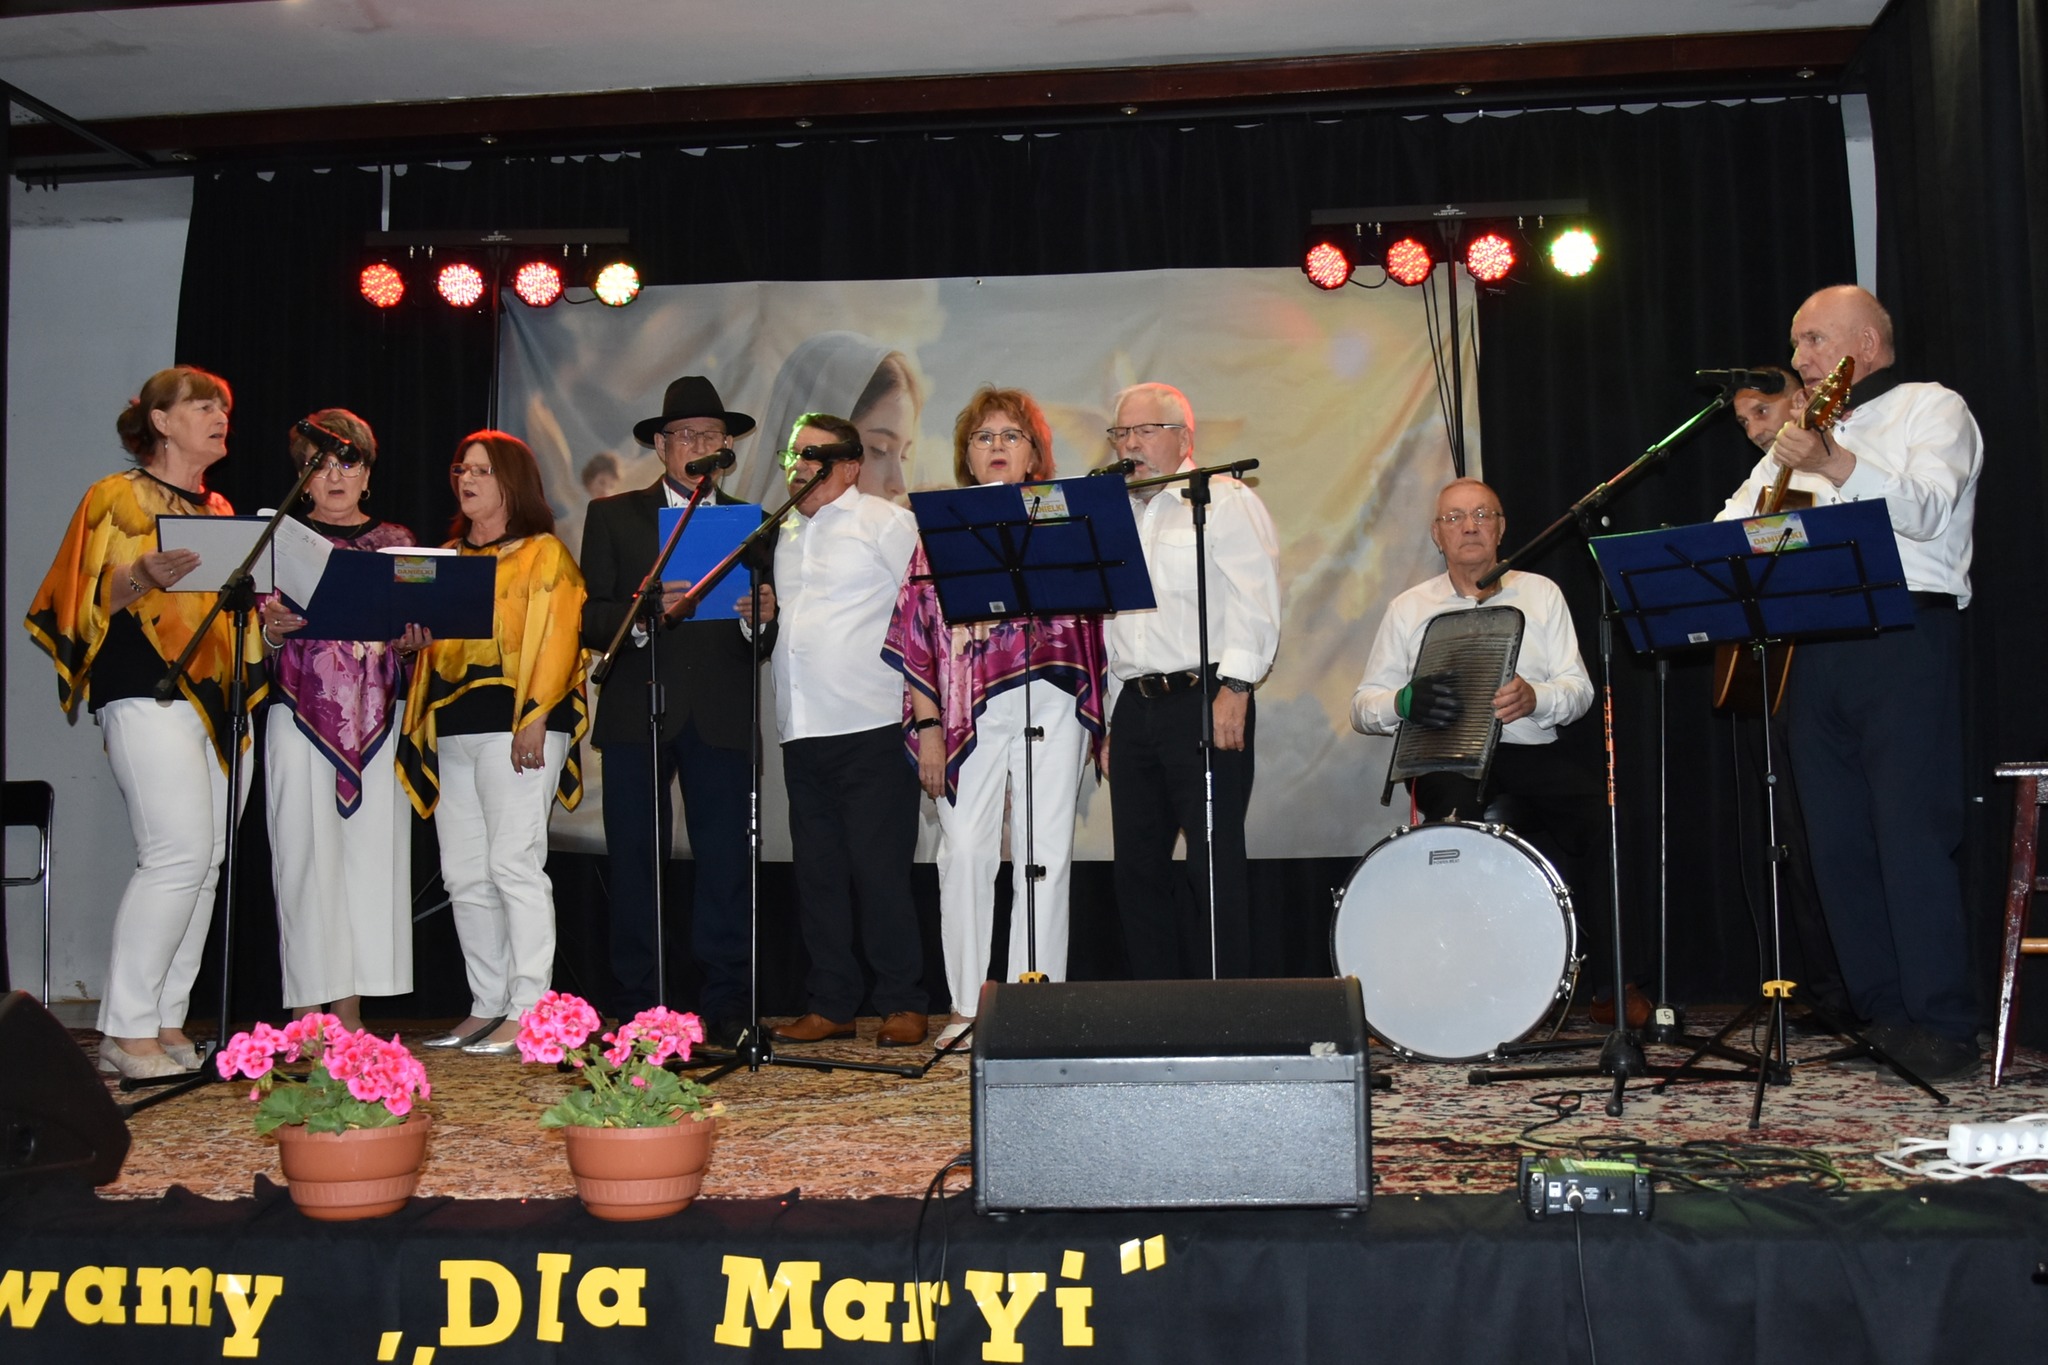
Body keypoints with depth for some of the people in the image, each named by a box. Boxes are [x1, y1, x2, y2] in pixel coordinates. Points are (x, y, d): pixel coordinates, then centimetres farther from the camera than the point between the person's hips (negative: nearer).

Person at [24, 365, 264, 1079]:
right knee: (179, 853, -17)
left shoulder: (219, 511, 22)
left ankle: (167, 1023, 8)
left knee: (206, 862, 2)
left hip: (219, 697, 8)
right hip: (147, 693, -7)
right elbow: (86, 601, -5)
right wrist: (142, 577, -23)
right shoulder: (118, 496, 2)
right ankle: (125, 1032, -10)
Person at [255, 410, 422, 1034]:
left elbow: (417, 633, 15)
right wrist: (272, 627, -17)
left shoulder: (396, 541, 14)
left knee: (373, 853, -1)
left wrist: (413, 638, -6)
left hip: (378, 717, 2)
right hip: (302, 711, -2)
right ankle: (306, 1012, -1)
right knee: (306, 854, -5)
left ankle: (351, 1007, 6)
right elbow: (265, 631, 5)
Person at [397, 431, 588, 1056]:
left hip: (516, 724, -7)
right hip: (453, 727, 7)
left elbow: (556, 638, -8)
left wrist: (533, 718, -17)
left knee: (513, 863, -11)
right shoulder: (449, 557, 22)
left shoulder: (544, 553, 1)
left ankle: (526, 1013, -9)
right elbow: (428, 633, 25)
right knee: (464, 874, 6)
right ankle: (487, 1005, 14)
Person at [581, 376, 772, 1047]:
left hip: (722, 716, 1)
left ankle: (726, 1006, 2)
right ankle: (636, 1009, 6)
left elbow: (767, 639, 10)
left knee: (726, 859, -5)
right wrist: (643, 612, -17)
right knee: (634, 862, -1)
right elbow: (591, 619, 3)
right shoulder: (613, 516, 14)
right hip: (636, 714, 0)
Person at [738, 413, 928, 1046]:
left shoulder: (886, 523, 0)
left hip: (872, 730, -7)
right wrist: (763, 613, 8)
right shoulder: (785, 534, 20)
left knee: (879, 871, -6)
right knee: (817, 874, 8)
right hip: (802, 731, 7)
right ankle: (830, 1005, 16)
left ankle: (903, 1005, 3)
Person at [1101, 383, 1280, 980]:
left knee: (1214, 861, -6)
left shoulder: (1226, 500, 1)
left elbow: (1254, 604, -9)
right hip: (1134, 706, 7)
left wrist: (1234, 686, -19)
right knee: (1137, 864, 6)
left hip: (1204, 701, -7)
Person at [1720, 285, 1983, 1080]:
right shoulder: (1802, 437, 26)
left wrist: (1836, 466, -29)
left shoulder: (1931, 409, 4)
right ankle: (1882, 1014, 10)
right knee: (1838, 839, 4)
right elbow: (1734, 523, 29)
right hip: (1812, 647, 7)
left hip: (1905, 633, -7)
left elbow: (1925, 507, -14)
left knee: (1910, 831, -12)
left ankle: (1944, 1023, -8)